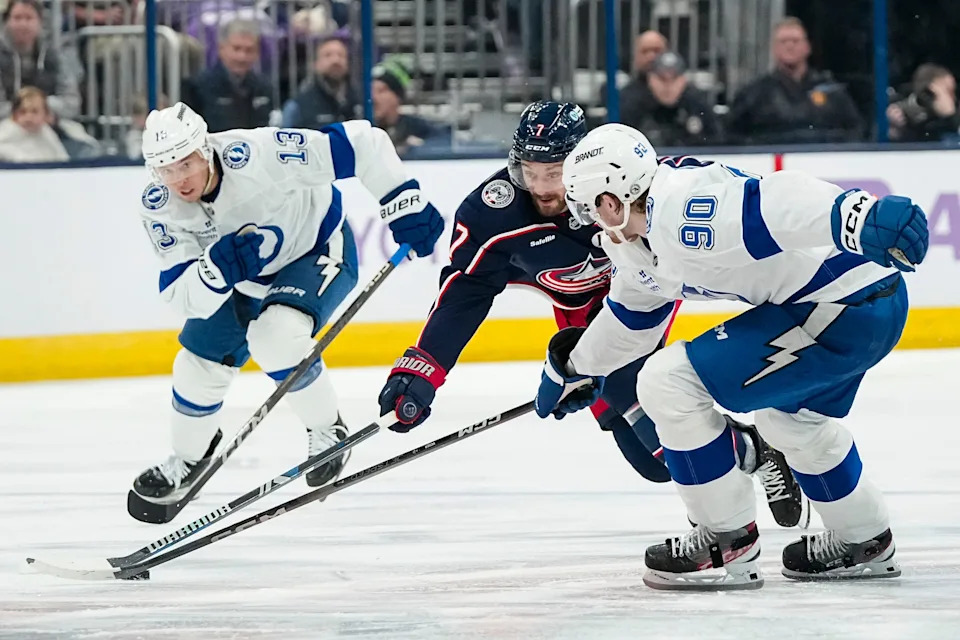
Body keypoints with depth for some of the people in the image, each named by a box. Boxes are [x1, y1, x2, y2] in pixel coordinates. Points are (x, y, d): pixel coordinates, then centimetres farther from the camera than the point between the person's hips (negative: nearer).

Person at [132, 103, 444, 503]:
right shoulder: (159, 209, -23)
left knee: (274, 335, -31)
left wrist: (404, 204, -36)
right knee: (200, 364, 6)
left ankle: (328, 430, -7)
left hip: (319, 249, -6)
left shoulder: (257, 155, -39)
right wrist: (220, 267, -46)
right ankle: (189, 457, 36)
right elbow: (184, 300, -27)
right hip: (246, 280, 6)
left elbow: (361, 144, -35)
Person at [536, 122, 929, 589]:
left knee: (669, 383, -7)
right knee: (790, 415, 36)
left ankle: (728, 543, 5)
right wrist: (576, 368, 49)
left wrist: (862, 218, -48)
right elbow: (635, 308, 35)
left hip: (851, 304, -11)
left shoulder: (678, 209, -19)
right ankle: (864, 544, 50)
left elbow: (770, 205, -35)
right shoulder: (637, 240, 15)